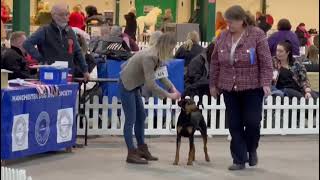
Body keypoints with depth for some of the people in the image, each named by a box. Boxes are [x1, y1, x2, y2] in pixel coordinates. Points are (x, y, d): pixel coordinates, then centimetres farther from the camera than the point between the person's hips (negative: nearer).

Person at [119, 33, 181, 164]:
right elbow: (150, 85, -32)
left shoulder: (158, 56, -3)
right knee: (131, 119, -7)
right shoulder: (149, 57, -30)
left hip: (134, 85, 10)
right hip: (126, 85, -10)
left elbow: (161, 75, 6)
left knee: (141, 116, 13)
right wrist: (169, 95, -26)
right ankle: (131, 154, -3)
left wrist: (173, 88, -8)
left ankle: (142, 149, 21)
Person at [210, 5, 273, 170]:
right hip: (229, 88, 4)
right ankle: (239, 160, 10)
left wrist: (266, 83, -17)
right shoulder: (222, 37, 5)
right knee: (234, 125, 3)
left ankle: (251, 149, 24)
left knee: (252, 121, -4)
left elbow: (266, 61, -9)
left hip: (252, 87, -4)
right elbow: (215, 63, 12)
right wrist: (213, 84, 11)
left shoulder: (257, 35, -7)